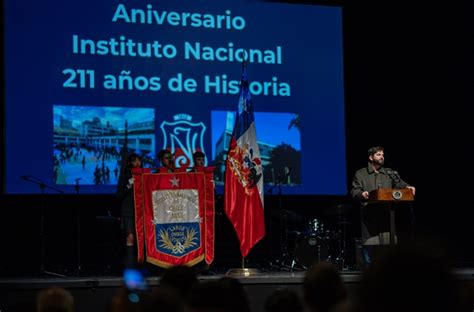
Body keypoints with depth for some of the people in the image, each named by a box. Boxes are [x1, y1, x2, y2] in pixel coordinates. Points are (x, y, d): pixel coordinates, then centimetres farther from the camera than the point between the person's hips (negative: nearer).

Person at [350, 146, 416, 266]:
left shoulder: (389, 173, 19)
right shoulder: (360, 174, 10)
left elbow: (399, 183, 5)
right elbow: (354, 191, 1)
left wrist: (407, 187, -16)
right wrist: (361, 194, -21)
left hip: (387, 215, 3)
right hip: (369, 216, -3)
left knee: (389, 242, -2)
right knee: (369, 245, -6)